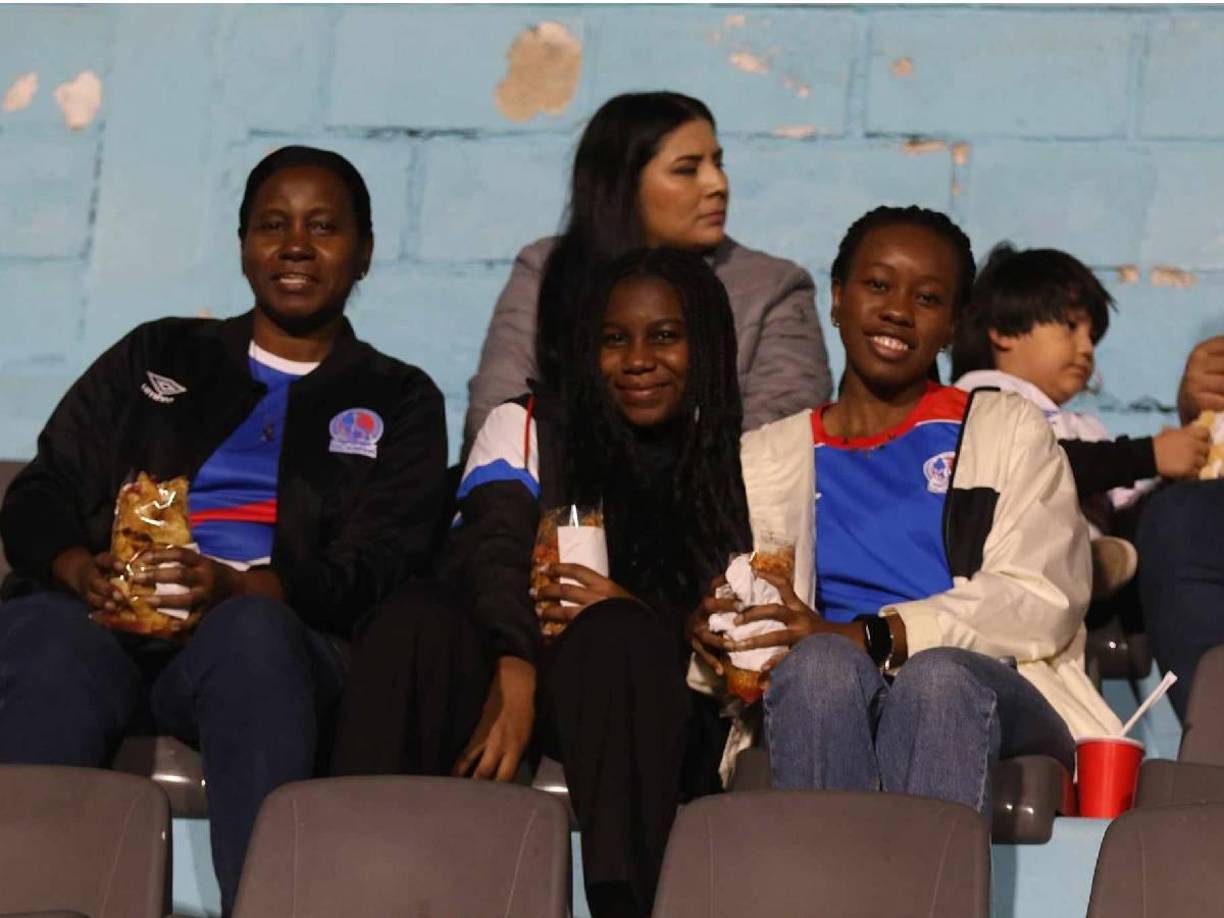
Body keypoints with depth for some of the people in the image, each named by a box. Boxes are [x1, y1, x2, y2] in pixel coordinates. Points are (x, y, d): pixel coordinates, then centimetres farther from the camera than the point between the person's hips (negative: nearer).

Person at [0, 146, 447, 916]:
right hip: (106, 622, 1)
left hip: (269, 633, -1)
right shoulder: (158, 355, 27)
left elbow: (378, 569, 6)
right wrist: (81, 570, -7)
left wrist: (236, 590, -15)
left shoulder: (397, 402, 21)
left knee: (253, 634, -39)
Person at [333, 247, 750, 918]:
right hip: (508, 668, 1)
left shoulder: (740, 461, 12)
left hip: (646, 710, -1)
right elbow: (493, 549, -9)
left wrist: (640, 617, -19)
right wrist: (513, 669, -30)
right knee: (413, 622, -30)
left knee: (617, 635, -35)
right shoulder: (526, 427, 12)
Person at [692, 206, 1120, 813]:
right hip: (824, 704, 1)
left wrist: (863, 638, -12)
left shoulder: (1010, 433, 19)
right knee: (820, 666, -34)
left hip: (989, 699, -1)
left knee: (937, 676, -36)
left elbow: (1041, 603, 1)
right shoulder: (766, 461, 24)